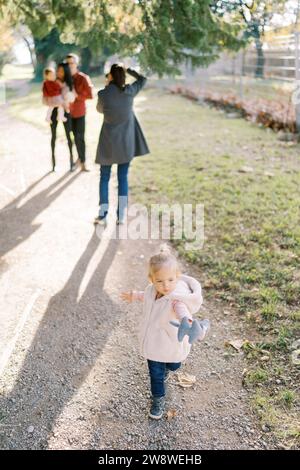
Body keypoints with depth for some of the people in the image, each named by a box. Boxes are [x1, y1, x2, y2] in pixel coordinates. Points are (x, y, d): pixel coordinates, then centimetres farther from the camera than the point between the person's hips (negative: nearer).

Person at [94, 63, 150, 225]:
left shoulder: (103, 94, -12)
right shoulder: (129, 91, -6)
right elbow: (143, 79, 15)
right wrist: (127, 69, 14)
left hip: (109, 141, -1)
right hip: (126, 141, 2)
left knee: (104, 177, 12)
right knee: (123, 177, 9)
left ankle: (103, 214, 11)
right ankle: (121, 215, 8)